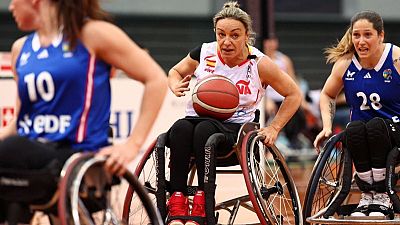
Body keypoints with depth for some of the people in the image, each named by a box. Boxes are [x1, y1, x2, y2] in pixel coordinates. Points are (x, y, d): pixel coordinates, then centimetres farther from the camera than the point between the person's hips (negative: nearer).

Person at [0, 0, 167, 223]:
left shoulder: (91, 34, 3)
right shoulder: (21, 49, 19)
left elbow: (156, 79, 1)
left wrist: (133, 144, -6)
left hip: (78, 155, -5)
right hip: (29, 155, 5)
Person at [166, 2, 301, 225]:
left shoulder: (259, 64, -4)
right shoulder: (204, 53, 3)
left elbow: (294, 95, 7)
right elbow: (175, 72, 22)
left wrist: (273, 128, 1)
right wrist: (177, 87, -1)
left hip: (237, 128, -2)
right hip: (197, 118, 3)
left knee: (205, 130, -38)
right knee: (180, 128, -35)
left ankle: (200, 207, -36)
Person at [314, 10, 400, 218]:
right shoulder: (344, 64, 0)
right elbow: (327, 95, 18)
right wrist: (327, 127, 5)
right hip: (360, 137, 2)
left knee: (376, 125, -35)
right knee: (354, 129, -32)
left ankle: (382, 197, -24)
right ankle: (367, 195, -20)